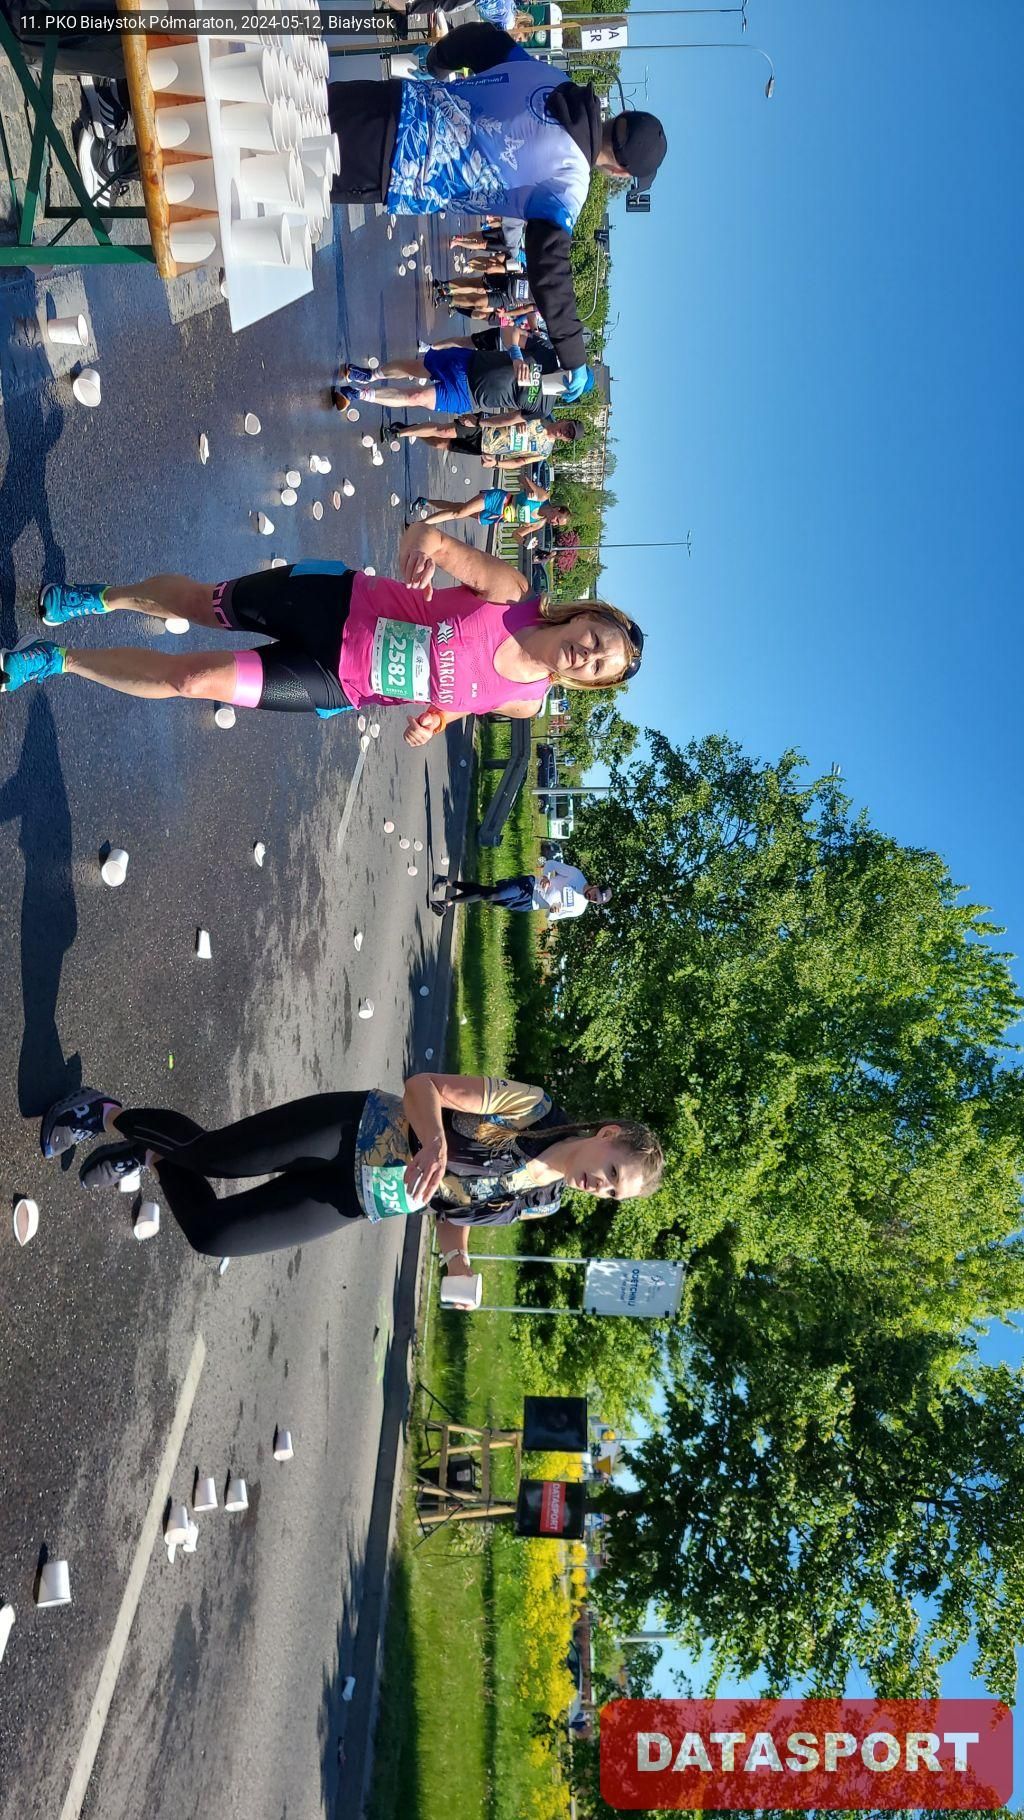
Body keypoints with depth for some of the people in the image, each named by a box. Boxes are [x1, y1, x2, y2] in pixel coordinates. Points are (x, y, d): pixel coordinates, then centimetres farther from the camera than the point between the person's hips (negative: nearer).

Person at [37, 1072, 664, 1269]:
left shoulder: (539, 1205, -1)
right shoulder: (535, 1107, -15)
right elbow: (422, 1085, -15)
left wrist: (458, 1260, -9)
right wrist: (433, 1141, -36)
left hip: (352, 1203, 4)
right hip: (354, 1130, -4)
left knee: (212, 1234, -3)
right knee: (206, 1155, -13)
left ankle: (149, 1161, 26)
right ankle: (110, 1115, 18)